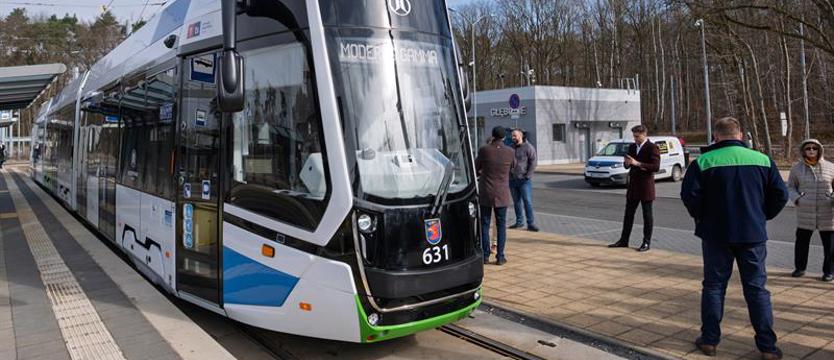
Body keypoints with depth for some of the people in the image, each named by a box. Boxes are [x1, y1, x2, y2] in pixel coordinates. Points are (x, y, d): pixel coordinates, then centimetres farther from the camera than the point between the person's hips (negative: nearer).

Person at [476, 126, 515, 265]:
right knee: (501, 225, 9)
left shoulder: (484, 150, -10)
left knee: (484, 224, 8)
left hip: (485, 193, -1)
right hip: (502, 194, 1)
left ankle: (485, 255, 10)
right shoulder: (509, 152, -6)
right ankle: (500, 256, 8)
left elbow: (476, 167, 2)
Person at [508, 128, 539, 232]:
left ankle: (531, 223, -3)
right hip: (512, 180, 6)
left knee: (527, 201, -6)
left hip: (524, 180, -6)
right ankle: (519, 221, 21)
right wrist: (508, 174, 9)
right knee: (516, 202, 11)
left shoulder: (528, 147, -6)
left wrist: (527, 176, -15)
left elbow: (533, 163, -9)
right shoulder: (511, 148, 12)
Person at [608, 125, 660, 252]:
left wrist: (638, 163, -23)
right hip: (633, 185, 7)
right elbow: (627, 164, 17)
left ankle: (647, 242, 10)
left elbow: (656, 167, -19)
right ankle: (624, 240, 17)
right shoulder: (632, 147, 12)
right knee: (629, 213, 10)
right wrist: (627, 163, -7)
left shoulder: (652, 148, -10)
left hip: (646, 186, -7)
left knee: (647, 215, 3)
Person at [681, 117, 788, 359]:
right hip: (753, 234, 2)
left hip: (716, 233, -2)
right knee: (757, 288, 10)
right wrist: (762, 216, 14)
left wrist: (701, 217, 3)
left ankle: (709, 340, 15)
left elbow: (689, 195, -14)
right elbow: (780, 194, 1)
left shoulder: (704, 162, -8)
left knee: (714, 286, 9)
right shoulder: (762, 160, 0)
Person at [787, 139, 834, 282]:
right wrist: (797, 199, -9)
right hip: (805, 213, 1)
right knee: (801, 241, 8)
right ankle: (799, 268, 25)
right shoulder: (797, 168, 2)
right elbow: (791, 187, 9)